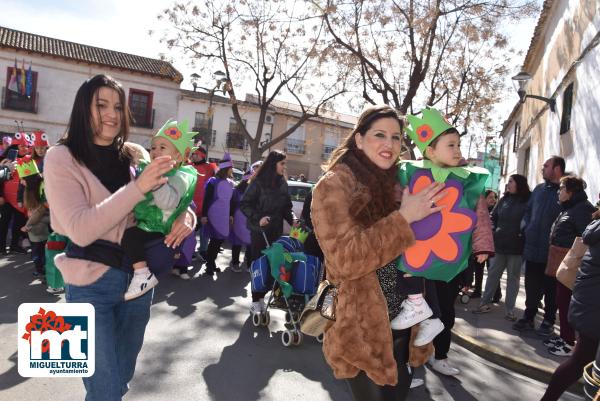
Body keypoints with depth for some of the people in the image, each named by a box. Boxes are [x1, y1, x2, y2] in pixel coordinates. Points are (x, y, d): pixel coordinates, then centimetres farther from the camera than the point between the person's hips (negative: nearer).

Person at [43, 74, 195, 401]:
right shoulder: (61, 158, -10)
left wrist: (186, 215, -14)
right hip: (91, 285, -4)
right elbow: (81, 230, -21)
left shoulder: (135, 154, 1)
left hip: (138, 277, 4)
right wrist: (137, 187, -28)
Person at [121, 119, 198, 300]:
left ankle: (143, 275, -28)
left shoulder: (178, 177, -17)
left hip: (156, 230, -11)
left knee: (128, 235, -31)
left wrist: (157, 182, -51)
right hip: (145, 224, 11)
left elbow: (168, 202, -40)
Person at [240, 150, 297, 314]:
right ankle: (256, 301, 10)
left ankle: (261, 297, 18)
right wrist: (258, 218, -19)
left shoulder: (282, 183, 8)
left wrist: (292, 219, -5)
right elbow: (244, 204, -8)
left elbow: (287, 206, 12)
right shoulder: (259, 182, -9)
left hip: (276, 231, 5)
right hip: (259, 230, -5)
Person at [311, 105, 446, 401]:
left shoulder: (397, 183, 9)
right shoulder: (334, 185, -14)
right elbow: (345, 259, -26)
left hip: (403, 323, 7)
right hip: (364, 331, -7)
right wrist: (403, 218, -25)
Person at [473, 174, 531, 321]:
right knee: (492, 274, 9)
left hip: (516, 246, -4)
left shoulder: (528, 201, -6)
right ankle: (485, 303, 19)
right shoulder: (504, 199, 9)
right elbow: (493, 217, 15)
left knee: (513, 277, 7)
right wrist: (493, 230, 4)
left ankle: (509, 309, 15)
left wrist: (523, 235, -16)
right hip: (499, 244, 4)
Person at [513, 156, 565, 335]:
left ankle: (548, 321, 25)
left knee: (550, 288, 10)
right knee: (531, 286, 14)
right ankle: (528, 316, 27)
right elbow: (528, 211, 18)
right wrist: (526, 227, 4)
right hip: (532, 248, 5)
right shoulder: (538, 189, 10)